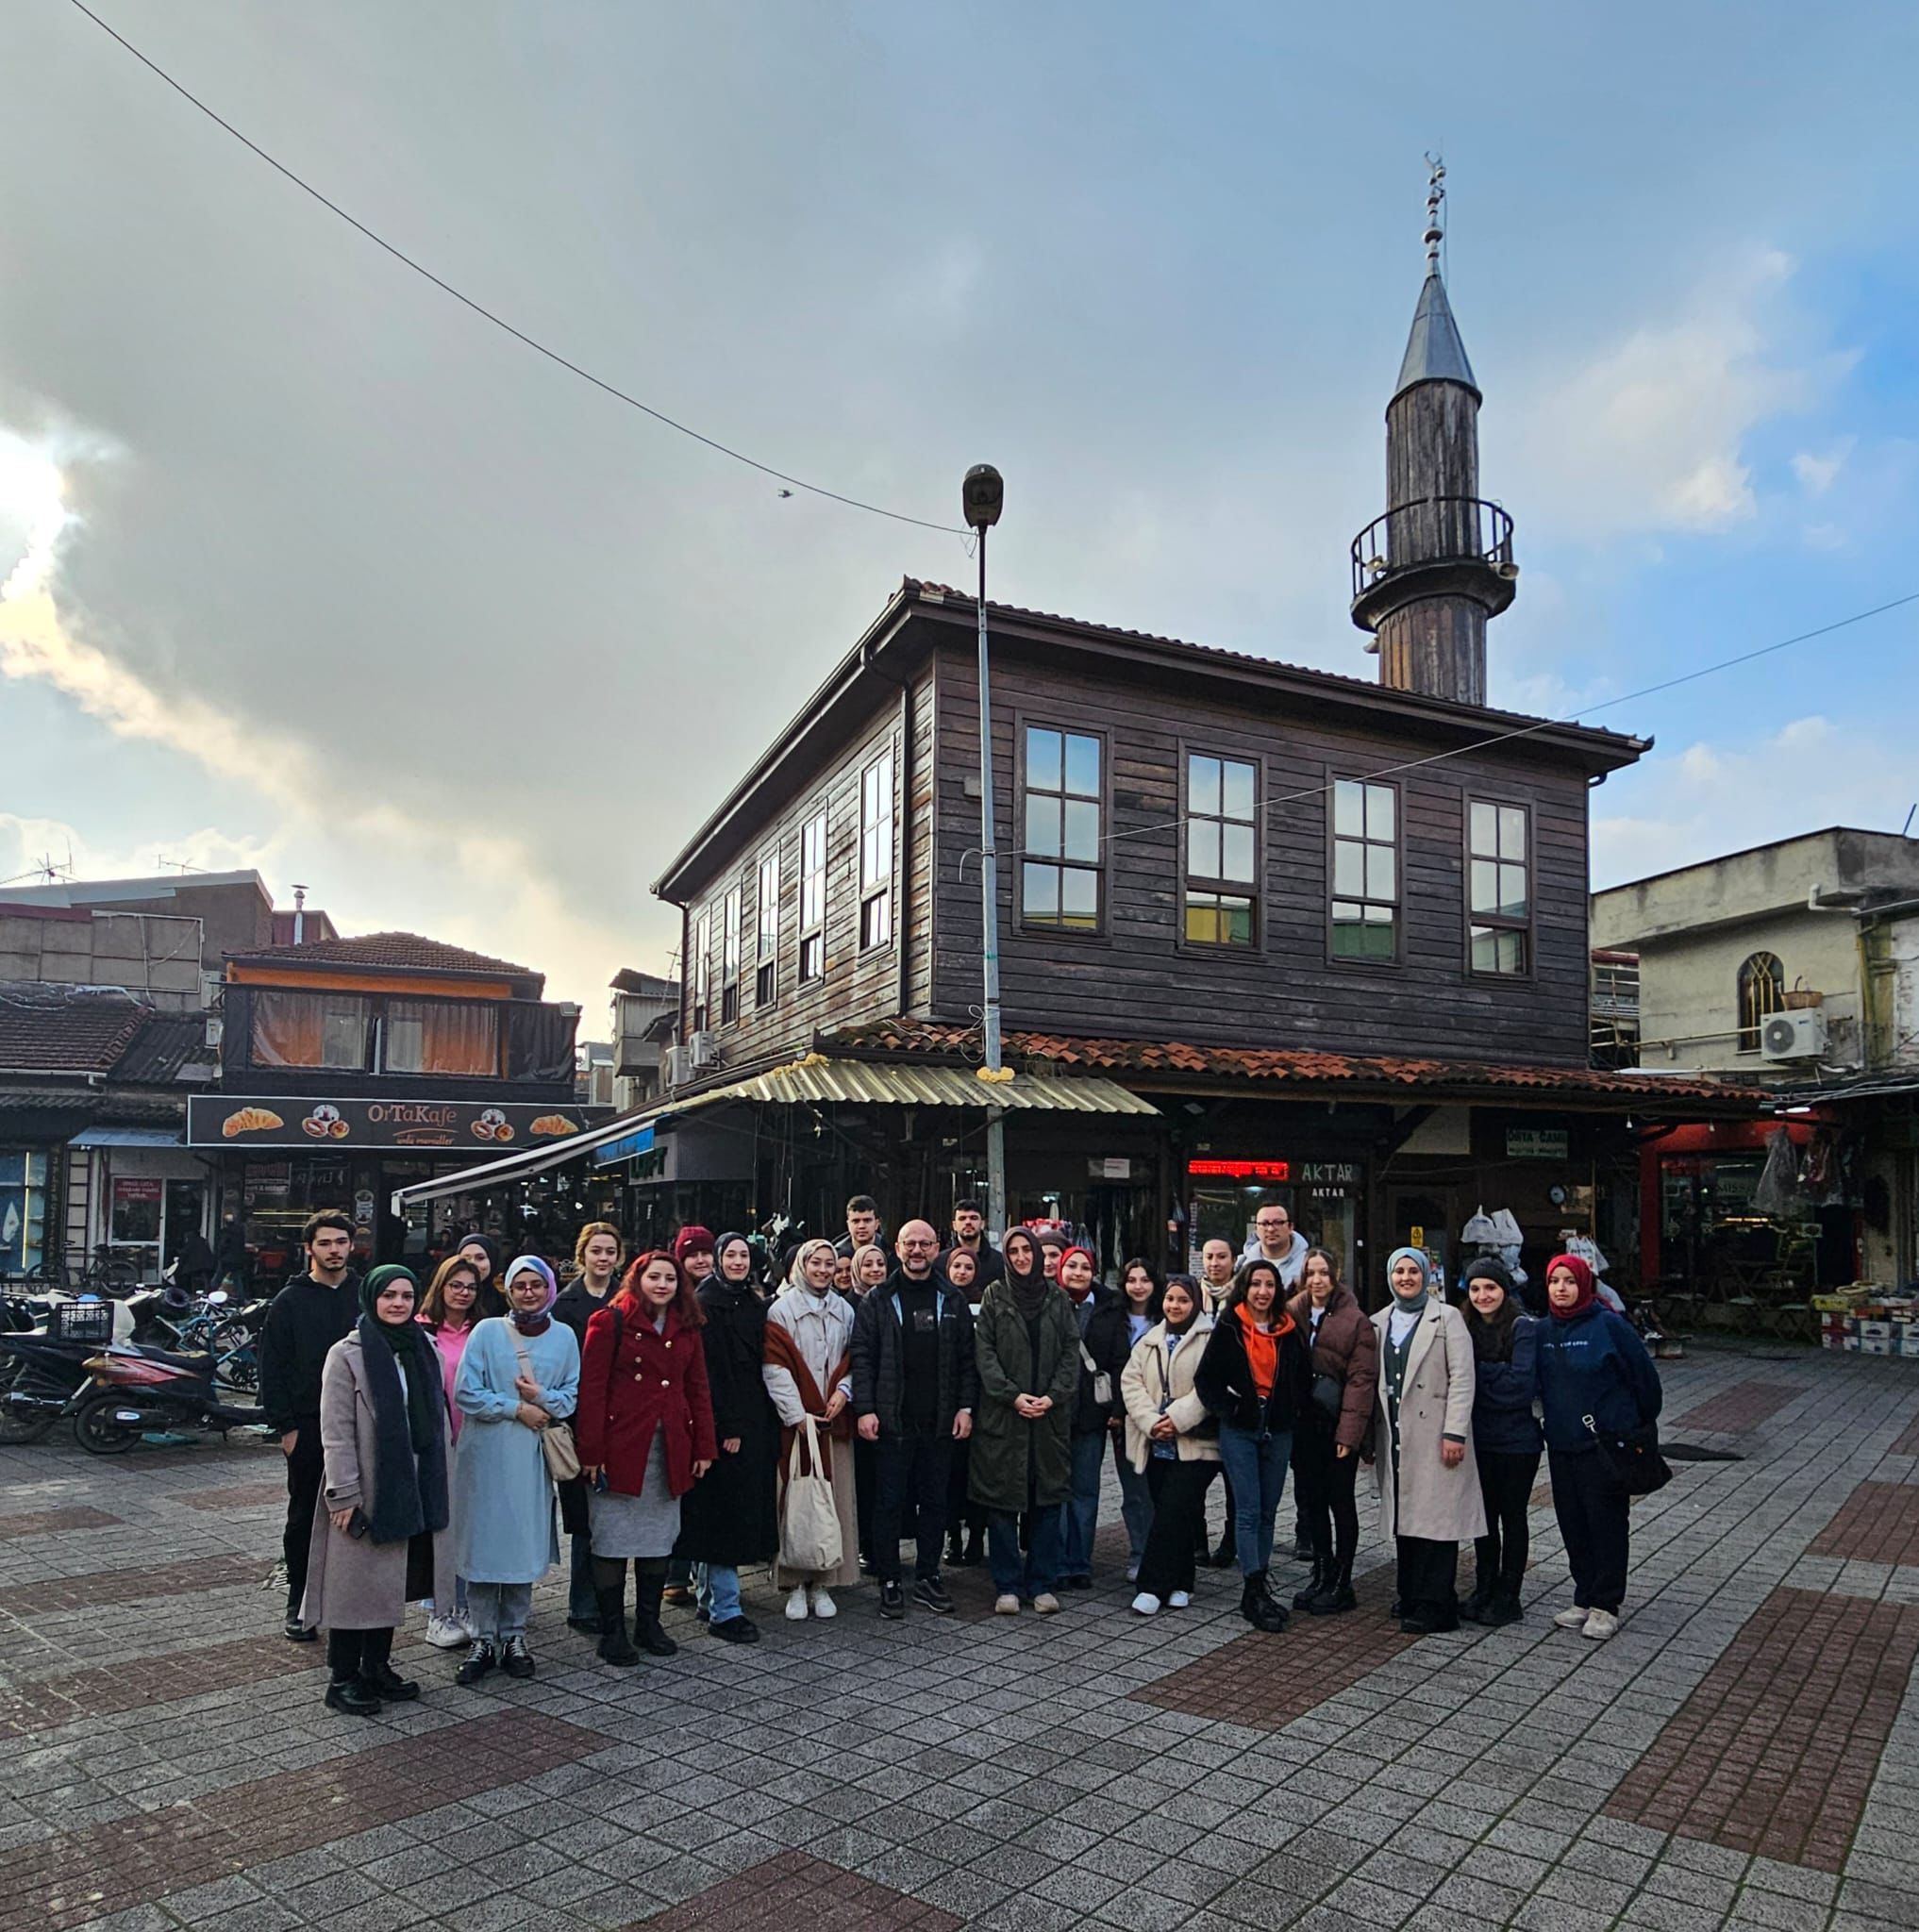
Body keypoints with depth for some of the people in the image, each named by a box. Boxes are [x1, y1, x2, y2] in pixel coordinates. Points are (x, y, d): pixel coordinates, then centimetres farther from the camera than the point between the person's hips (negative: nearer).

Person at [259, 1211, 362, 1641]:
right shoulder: (290, 1301, 1)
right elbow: (273, 1368, -1)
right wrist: (284, 1425, -7)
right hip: (308, 1427, -1)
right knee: (304, 1516, 8)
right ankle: (300, 1602, 19)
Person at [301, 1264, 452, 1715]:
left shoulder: (424, 1349, 8)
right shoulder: (347, 1354, -10)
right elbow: (335, 1432, -12)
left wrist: (439, 1482, 10)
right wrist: (344, 1494, -16)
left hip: (414, 1487, 6)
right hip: (367, 1489, -6)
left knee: (391, 1582, 15)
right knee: (357, 1581, 2)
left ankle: (377, 1668, 27)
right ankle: (343, 1678, 15)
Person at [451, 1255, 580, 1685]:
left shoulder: (564, 1336, 6)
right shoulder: (487, 1331, -2)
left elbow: (572, 1395, 7)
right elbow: (466, 1393, -6)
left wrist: (543, 1398, -12)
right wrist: (517, 1408, -11)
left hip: (533, 1456, 2)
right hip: (485, 1454, -2)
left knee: (525, 1545, 6)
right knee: (484, 1544, 1)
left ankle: (514, 1637, 19)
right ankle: (484, 1641, 13)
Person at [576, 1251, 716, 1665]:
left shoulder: (686, 1329, 12)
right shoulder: (610, 1322, -4)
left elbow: (698, 1390, 13)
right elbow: (592, 1389, -8)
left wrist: (704, 1448, 7)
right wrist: (591, 1452, -12)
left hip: (670, 1450, 5)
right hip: (620, 1447, -5)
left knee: (659, 1539, 11)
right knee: (613, 1539, 1)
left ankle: (648, 1624, 23)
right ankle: (612, 1631, 12)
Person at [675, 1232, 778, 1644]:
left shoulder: (755, 1304, 13)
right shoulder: (705, 1304, -9)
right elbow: (706, 1371, -14)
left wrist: (766, 1422, 9)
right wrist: (725, 1428, -18)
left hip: (752, 1422, 7)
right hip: (722, 1424, -7)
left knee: (743, 1510, 11)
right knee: (724, 1511, -5)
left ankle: (708, 1595, 23)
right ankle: (724, 1610, 0)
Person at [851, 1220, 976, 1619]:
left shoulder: (953, 1301, 9)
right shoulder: (877, 1302, 1)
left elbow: (967, 1359, 9)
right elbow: (862, 1357, -3)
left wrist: (965, 1407, 0)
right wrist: (864, 1409, -11)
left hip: (940, 1422, 3)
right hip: (892, 1421, -3)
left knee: (935, 1501, 10)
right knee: (890, 1503, 3)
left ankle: (928, 1577, 23)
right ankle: (889, 1583, 14)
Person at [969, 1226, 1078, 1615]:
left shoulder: (1057, 1298, 8)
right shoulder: (994, 1297, 3)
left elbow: (1071, 1351, 5)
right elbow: (984, 1353, -3)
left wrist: (1054, 1396, -8)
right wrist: (1012, 1395, -13)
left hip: (1051, 1415, 2)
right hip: (1002, 1415, -2)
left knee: (1048, 1500, 4)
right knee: (1002, 1502, 1)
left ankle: (1041, 1584, 15)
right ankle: (1007, 1586, 12)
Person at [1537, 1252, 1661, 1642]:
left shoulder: (1608, 1324, -13)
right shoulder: (1545, 1329, 5)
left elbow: (1643, 1373, -7)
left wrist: (1642, 1427, 0)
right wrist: (1554, 1422, 15)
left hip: (1605, 1444, -6)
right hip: (1561, 1444, 6)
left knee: (1606, 1525, 2)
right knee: (1573, 1526, 12)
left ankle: (1606, 1606, 13)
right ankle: (1584, 1599, 24)